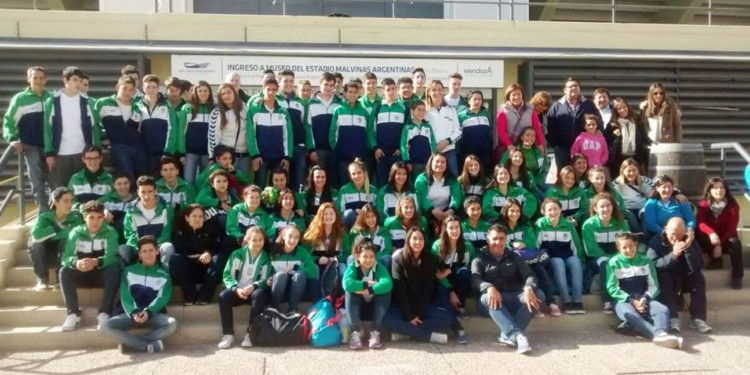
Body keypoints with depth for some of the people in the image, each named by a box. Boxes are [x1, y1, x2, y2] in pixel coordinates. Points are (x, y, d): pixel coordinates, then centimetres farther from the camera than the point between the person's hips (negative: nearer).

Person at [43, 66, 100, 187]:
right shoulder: (52, 102, 2)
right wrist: (49, 153, -5)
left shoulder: (86, 102, 6)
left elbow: (94, 127, 5)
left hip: (83, 153, 1)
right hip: (60, 154, -1)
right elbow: (47, 128, 1)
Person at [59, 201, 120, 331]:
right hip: (82, 274, 2)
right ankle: (73, 314, -22)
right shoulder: (76, 232, -6)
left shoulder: (110, 232, -11)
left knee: (114, 270, -33)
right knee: (64, 271, -26)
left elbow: (111, 256, -24)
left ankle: (104, 314, -31)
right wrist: (76, 263, -41)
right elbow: (66, 257, -16)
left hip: (102, 274, -2)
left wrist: (96, 262, -47)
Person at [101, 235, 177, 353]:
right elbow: (125, 297, -1)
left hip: (154, 314, -1)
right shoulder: (129, 271, 10)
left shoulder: (164, 274, 8)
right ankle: (150, 345, -30)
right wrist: (134, 313, -20)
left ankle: (130, 341, -26)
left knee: (172, 323, -32)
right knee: (107, 326, -27)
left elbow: (162, 298, -4)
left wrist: (148, 312, -23)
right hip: (132, 314, 1)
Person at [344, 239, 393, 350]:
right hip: (358, 308, 0)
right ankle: (356, 333, -23)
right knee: (349, 292, -29)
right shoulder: (352, 268, -11)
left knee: (385, 292, -28)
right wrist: (367, 284, -29)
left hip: (374, 307, 0)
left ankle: (375, 333, -21)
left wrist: (368, 290, -36)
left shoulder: (380, 268, -10)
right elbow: (347, 284, -33)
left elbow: (388, 284, -32)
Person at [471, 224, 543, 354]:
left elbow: (529, 275, 5)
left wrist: (528, 288, -21)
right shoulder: (480, 259, 11)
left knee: (538, 294, -23)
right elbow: (475, 280, -7)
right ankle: (517, 335, -49)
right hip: (493, 301, -3)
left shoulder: (514, 257, 20)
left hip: (514, 300, 3)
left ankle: (508, 334, -35)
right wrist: (489, 288, -30)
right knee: (487, 297, -35)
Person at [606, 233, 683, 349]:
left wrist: (644, 299, -12)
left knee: (663, 309, -28)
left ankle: (661, 334, -56)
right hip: (623, 301, -3)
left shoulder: (646, 261, 14)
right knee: (630, 314, -37)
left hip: (644, 300, 4)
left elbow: (654, 286, 8)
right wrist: (632, 301, -15)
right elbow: (612, 288, -4)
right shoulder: (614, 263, 4)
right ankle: (657, 335, -58)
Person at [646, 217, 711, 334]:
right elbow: (652, 264, -27)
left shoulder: (689, 240, -7)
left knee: (698, 277, -25)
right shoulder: (656, 241, -13)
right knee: (664, 277, -33)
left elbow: (697, 267, -19)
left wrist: (689, 248, -34)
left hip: (684, 278, 3)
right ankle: (672, 318, -39)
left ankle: (697, 318, -25)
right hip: (665, 278, -2)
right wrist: (673, 255, -37)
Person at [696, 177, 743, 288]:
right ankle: (715, 259, -13)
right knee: (699, 235, -31)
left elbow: (732, 227, -13)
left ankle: (737, 277, -26)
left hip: (726, 238, -1)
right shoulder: (704, 205, -4)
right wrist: (711, 233, -42)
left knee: (735, 243, -34)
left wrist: (720, 243, -25)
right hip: (710, 240, 1)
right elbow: (700, 223, -20)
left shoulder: (733, 205, -6)